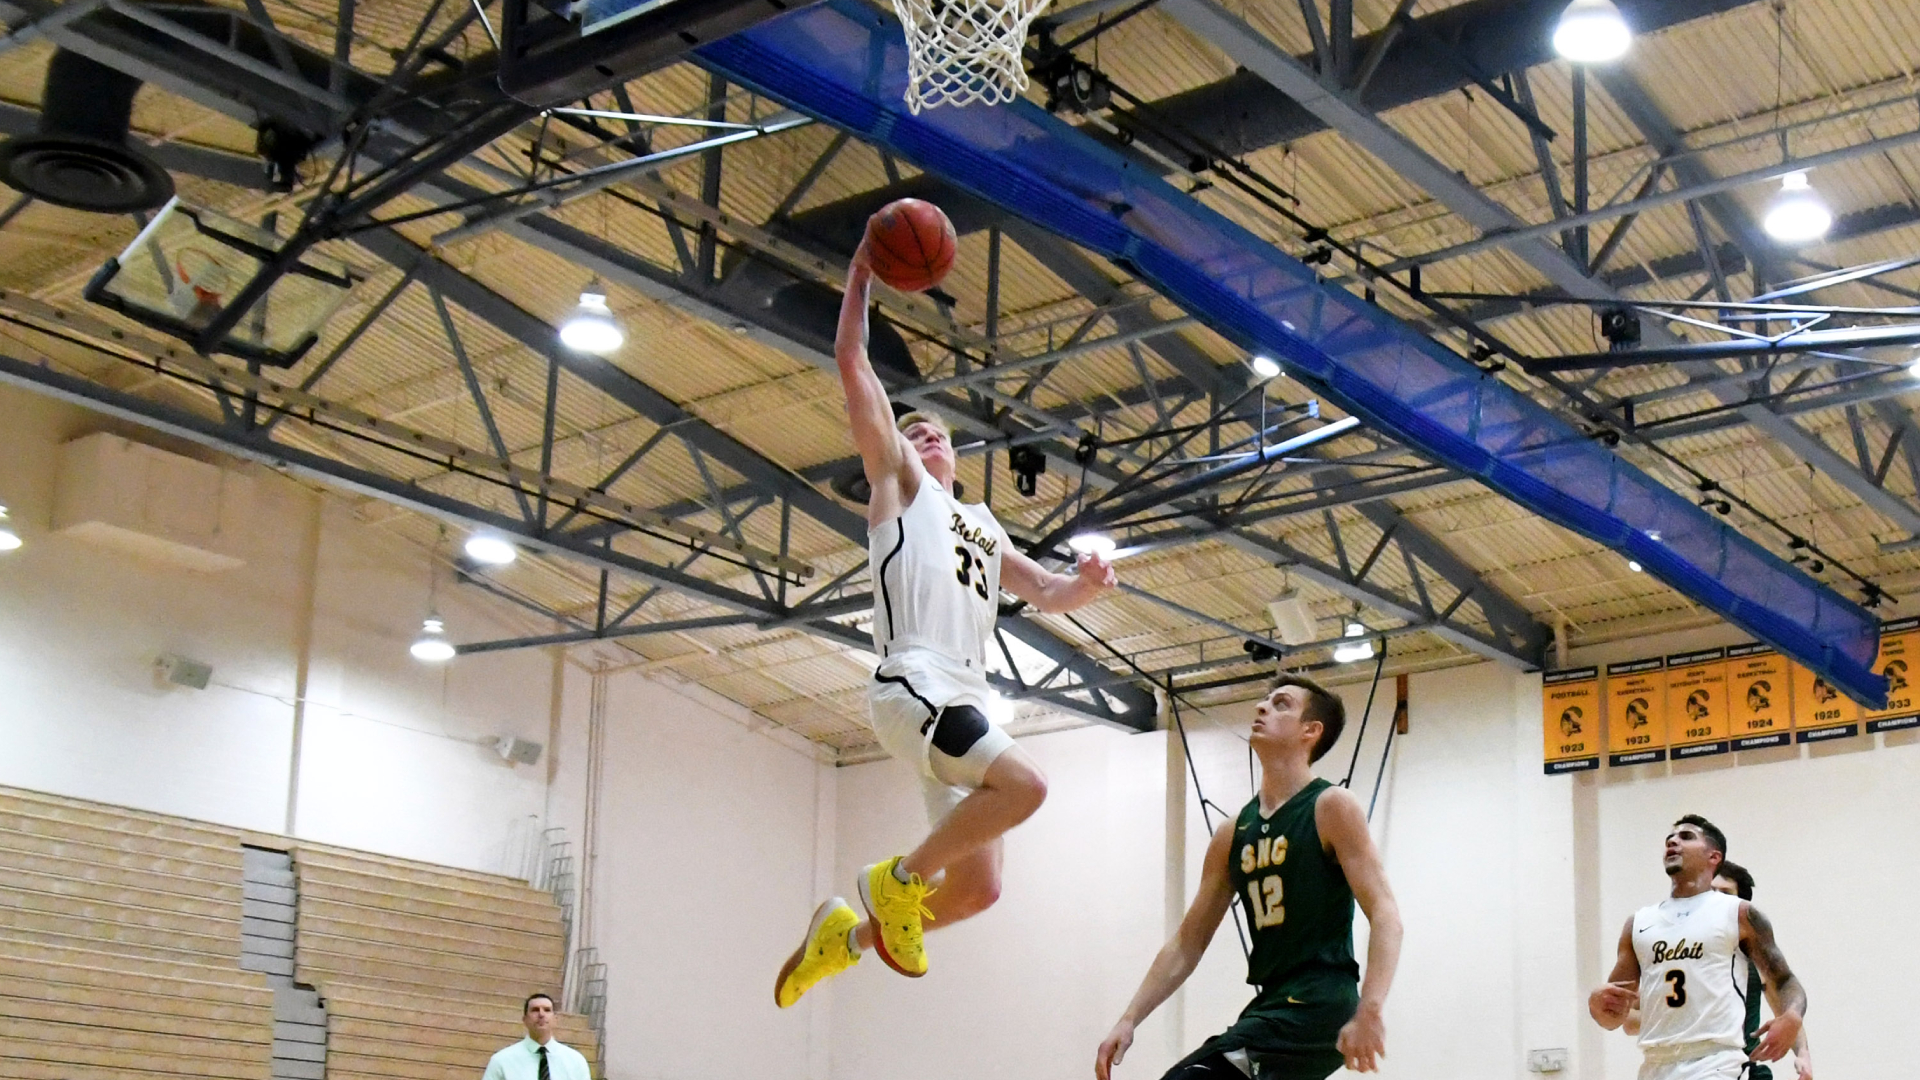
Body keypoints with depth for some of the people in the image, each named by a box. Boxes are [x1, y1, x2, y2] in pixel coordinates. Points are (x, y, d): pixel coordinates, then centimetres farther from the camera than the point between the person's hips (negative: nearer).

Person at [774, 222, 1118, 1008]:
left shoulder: (983, 527, 31)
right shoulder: (897, 480, 13)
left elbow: (1046, 595, 28)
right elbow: (851, 363, 7)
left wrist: (1087, 584, 6)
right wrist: (862, 271, 8)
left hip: (967, 695, 7)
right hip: (914, 682, -7)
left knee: (978, 887, 3)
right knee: (1024, 783, -28)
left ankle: (848, 933, 22)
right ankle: (899, 879, -10)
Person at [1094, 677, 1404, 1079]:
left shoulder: (1331, 808, -6)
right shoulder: (1233, 834, 14)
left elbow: (1384, 915, -15)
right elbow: (1187, 942, 17)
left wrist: (1368, 1011, -30)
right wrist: (1128, 1020, 7)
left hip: (1319, 1007, -8)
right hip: (1271, 1009, 8)